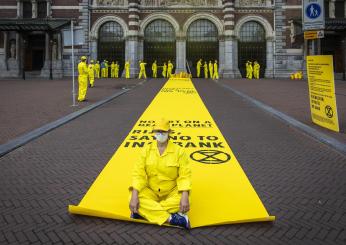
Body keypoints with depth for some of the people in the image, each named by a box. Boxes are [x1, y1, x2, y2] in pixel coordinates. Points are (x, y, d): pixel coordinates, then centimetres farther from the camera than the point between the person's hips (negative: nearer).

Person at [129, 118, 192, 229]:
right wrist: (134, 196, -23)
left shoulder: (179, 151, -6)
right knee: (136, 198, -28)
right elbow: (138, 173, -9)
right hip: (151, 191, 1)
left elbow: (185, 175, -11)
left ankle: (143, 212, -20)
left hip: (172, 192, -1)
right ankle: (172, 218, -28)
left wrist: (185, 196, -28)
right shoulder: (147, 150, -1)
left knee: (181, 202, -32)